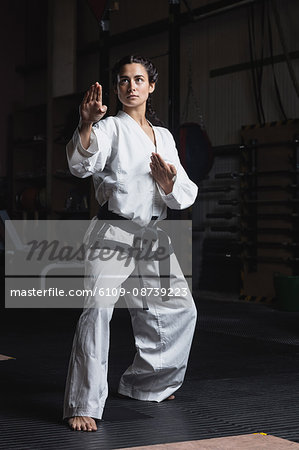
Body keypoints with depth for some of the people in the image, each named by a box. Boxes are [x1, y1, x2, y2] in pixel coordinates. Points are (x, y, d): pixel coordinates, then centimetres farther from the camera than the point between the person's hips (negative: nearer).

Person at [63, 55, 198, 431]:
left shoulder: (164, 137, 14)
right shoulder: (109, 128, -3)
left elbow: (186, 196, 11)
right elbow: (82, 165, -25)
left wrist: (169, 181, -11)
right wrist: (86, 126, -42)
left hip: (152, 238, 7)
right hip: (113, 234, -7)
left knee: (179, 309, 15)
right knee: (97, 312, -20)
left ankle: (145, 383, 33)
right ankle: (83, 405, -15)